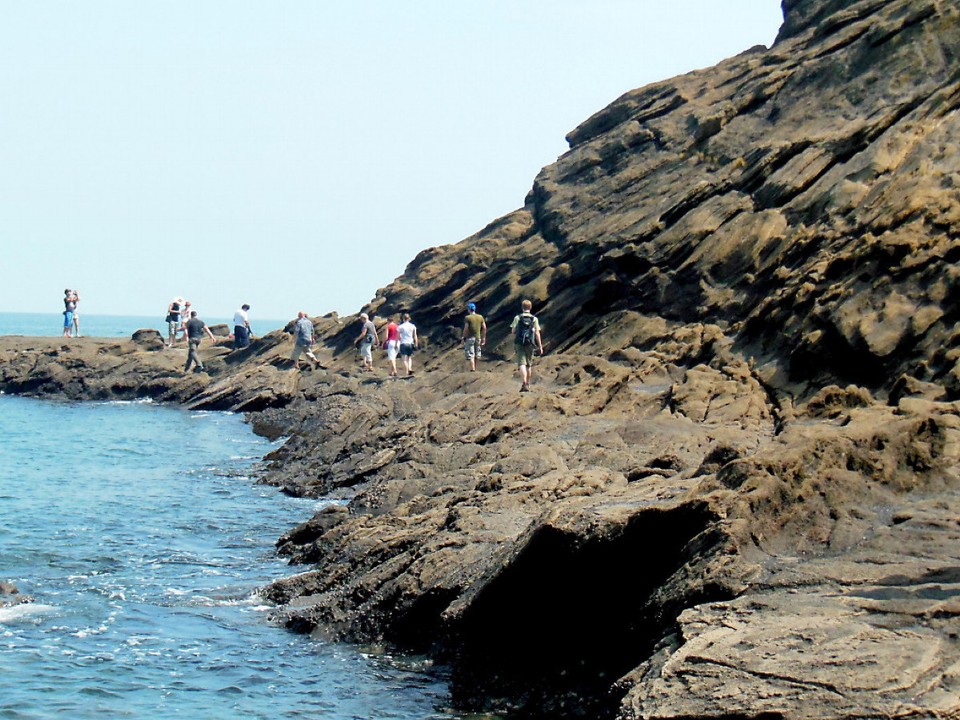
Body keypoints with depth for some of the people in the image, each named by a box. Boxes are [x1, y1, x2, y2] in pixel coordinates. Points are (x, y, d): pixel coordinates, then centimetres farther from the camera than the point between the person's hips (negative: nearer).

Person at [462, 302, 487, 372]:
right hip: (478, 337, 5)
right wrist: (483, 338, 12)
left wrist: (464, 338, -5)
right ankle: (475, 368, 24)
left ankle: (472, 369, -14)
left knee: (470, 355, -5)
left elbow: (466, 329, -14)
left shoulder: (467, 318, -10)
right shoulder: (480, 317, 5)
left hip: (470, 338, -5)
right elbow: (484, 328, 5)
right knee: (476, 355, 16)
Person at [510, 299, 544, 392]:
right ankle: (528, 384, 24)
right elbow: (537, 333, -3)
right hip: (530, 344, 2)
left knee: (522, 364, -8)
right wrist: (540, 346, 1)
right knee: (529, 364, 16)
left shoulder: (517, 318, -1)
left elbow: (513, 331, -4)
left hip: (519, 343, -2)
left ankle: (524, 383, -27)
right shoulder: (534, 319, 1)